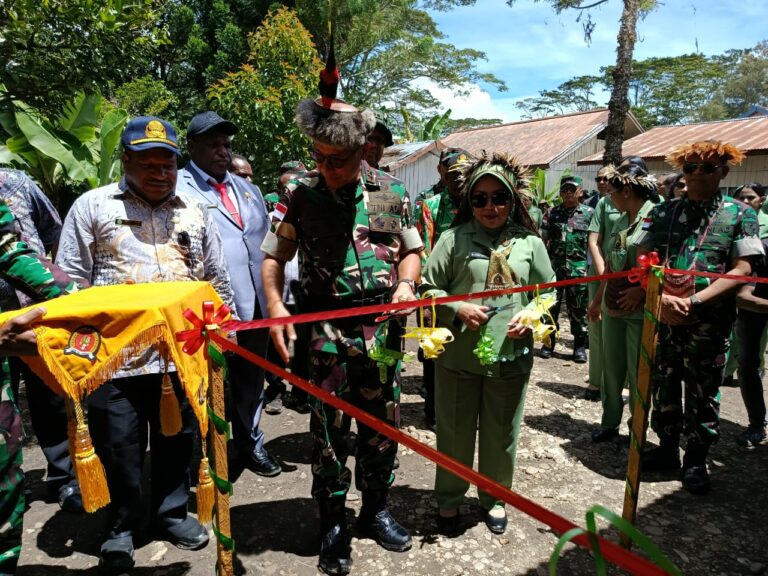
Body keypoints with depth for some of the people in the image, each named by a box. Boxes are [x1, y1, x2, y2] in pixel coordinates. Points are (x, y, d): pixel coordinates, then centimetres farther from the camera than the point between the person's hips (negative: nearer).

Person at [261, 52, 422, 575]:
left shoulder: (392, 192, 4)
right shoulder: (301, 194, 0)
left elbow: (411, 250, 13)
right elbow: (274, 257, 4)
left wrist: (406, 284, -7)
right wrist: (275, 304, -13)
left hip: (382, 330, 2)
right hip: (325, 329, -1)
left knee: (382, 425, 13)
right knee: (330, 429, 6)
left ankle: (376, 511, 35)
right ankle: (333, 524, 26)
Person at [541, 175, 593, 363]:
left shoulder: (588, 213, 4)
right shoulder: (552, 213, 8)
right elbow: (544, 239, 7)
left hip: (579, 268, -1)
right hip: (554, 266, 2)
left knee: (578, 308, 5)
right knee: (550, 305, 8)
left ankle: (580, 345, 16)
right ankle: (549, 342, 20)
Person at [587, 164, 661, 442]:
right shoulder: (620, 220, 12)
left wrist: (641, 290, -23)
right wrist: (597, 299, 20)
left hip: (640, 308, -7)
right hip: (612, 307, 7)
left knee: (637, 373, 5)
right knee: (611, 368, 14)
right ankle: (609, 423, 28)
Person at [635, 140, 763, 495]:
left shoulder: (740, 214, 0)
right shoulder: (664, 212, 7)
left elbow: (742, 270, -7)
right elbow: (643, 260, 3)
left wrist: (693, 302, -17)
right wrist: (660, 297, -13)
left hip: (708, 321, -2)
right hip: (662, 317, 3)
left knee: (702, 392, 7)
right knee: (663, 385, 12)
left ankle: (696, 461, 24)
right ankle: (667, 449, 31)